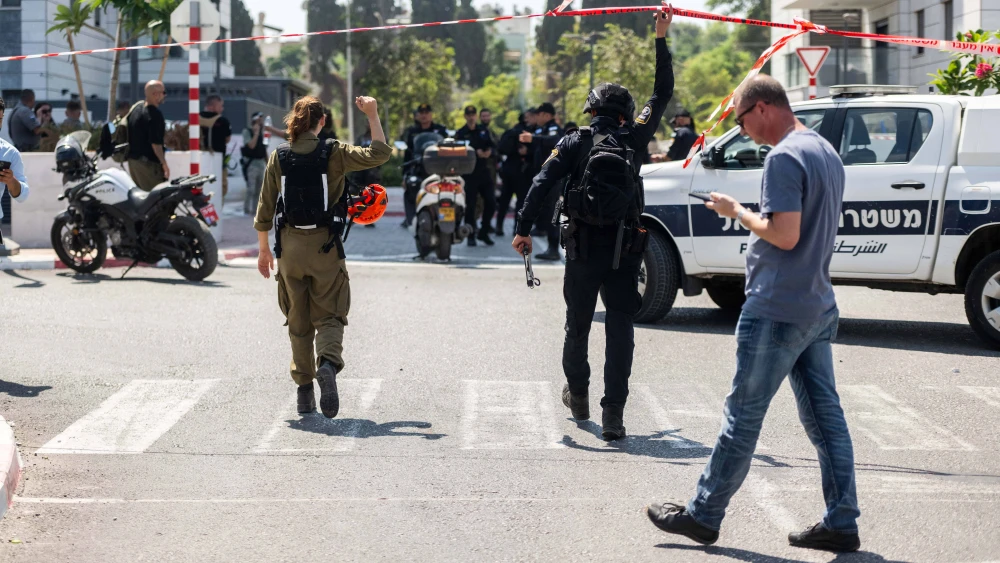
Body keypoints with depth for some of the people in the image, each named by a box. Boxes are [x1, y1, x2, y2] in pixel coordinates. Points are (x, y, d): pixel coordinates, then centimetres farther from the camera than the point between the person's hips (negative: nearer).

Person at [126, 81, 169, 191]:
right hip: (149, 162, -10)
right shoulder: (154, 114, -17)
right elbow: (155, 142, -21)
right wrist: (164, 163, -16)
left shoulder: (135, 110, 12)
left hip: (133, 160, 10)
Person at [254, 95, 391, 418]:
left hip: (289, 246, 2)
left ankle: (304, 390, 14)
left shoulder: (279, 156, 1)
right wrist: (373, 116, -2)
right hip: (324, 246, -2)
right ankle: (328, 363, -25)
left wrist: (264, 250, 13)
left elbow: (265, 208, 4)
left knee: (298, 322, 13)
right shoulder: (334, 154, -6)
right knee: (329, 316, 4)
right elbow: (379, 155, -7)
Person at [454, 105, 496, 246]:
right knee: (470, 205, -3)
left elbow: (493, 147, 10)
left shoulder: (484, 131, 12)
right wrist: (476, 153, -23)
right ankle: (471, 236, 6)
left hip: (484, 172, 4)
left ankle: (483, 232, 15)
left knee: (491, 203, 1)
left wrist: (489, 152, -13)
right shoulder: (460, 134, -1)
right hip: (469, 173, -4)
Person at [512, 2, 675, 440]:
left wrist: (524, 229, -6)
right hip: (625, 248, 0)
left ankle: (577, 395, 35)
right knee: (620, 328, -1)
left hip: (583, 247, 0)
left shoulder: (575, 143, 1)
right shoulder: (633, 138, 3)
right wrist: (661, 38, 19)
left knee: (578, 323, 17)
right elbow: (663, 93, 13)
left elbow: (543, 183, -9)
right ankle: (613, 414, -10)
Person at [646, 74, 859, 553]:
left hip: (776, 311, -9)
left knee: (742, 418, 0)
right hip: (818, 307, 9)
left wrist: (737, 212, -11)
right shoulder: (826, 152, 14)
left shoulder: (784, 157, -17)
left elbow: (785, 234, -24)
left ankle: (703, 516, 9)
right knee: (825, 417, 9)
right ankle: (841, 523, 10)